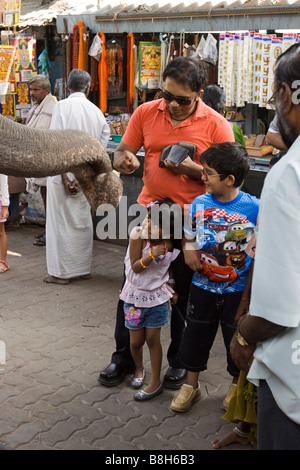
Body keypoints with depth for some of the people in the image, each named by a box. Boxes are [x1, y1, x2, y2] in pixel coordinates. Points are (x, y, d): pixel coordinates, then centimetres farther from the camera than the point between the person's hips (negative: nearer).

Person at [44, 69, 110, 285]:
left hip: (64, 174, -5)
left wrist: (64, 177, -14)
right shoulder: (95, 111, 4)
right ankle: (84, 268, 24)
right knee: (83, 221, 15)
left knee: (61, 221, 3)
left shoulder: (62, 106, -10)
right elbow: (103, 140, 5)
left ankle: (61, 272, 9)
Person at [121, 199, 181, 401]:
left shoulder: (171, 244, -9)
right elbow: (135, 267, -16)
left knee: (153, 339, 4)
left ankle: (155, 381, 19)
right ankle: (139, 368, 40)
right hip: (135, 295, 0)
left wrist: (172, 289, 8)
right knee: (136, 340, 9)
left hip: (158, 296, 0)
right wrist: (152, 255, -30)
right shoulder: (139, 235, -17)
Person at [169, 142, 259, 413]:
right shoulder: (199, 204, -3)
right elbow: (188, 236, 12)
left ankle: (237, 386, 36)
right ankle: (191, 386, 32)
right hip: (203, 286, 3)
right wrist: (189, 252, -8)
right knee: (195, 335, 13)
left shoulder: (253, 208, -14)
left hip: (238, 290, -3)